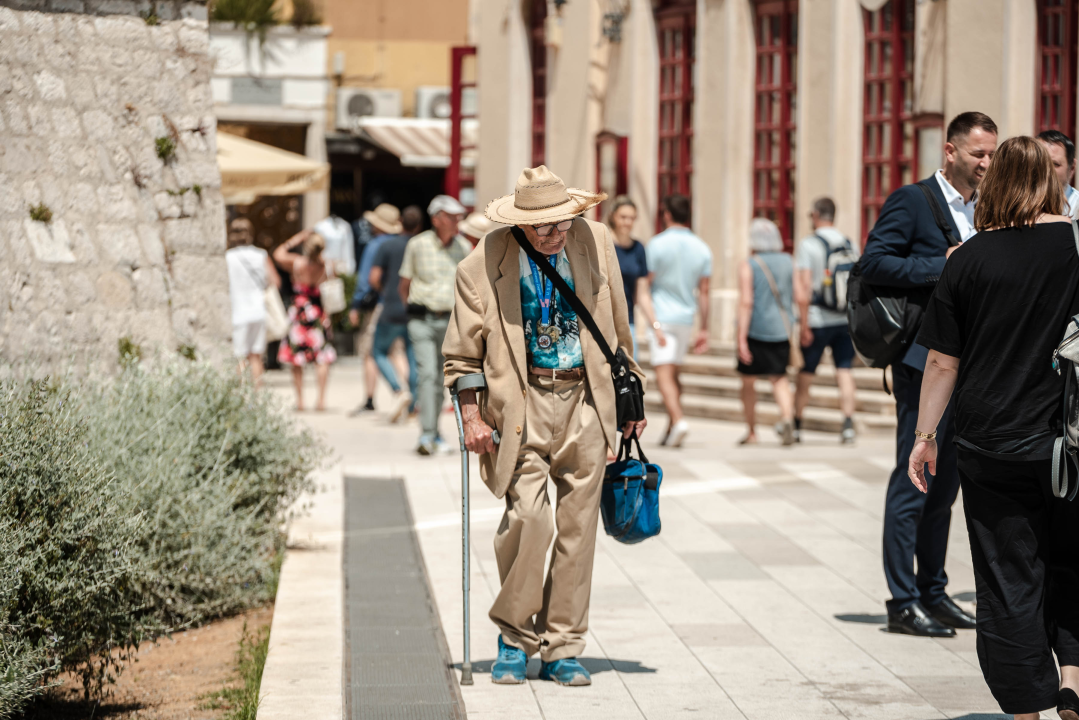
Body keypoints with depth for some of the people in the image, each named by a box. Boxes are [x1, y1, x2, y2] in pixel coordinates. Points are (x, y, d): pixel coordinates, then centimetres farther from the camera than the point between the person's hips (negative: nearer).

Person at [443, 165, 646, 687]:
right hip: (522, 401, -3)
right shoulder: (484, 265, -7)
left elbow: (618, 326, 15)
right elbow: (462, 352, 2)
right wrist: (471, 415, -8)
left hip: (585, 399, 3)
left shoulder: (596, 243, 2)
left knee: (577, 527, 3)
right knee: (528, 515, -17)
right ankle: (514, 637, 4)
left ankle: (562, 650, 13)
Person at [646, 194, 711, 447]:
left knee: (664, 374, -10)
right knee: (675, 374, 15)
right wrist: (704, 329, 8)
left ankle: (678, 420, -29)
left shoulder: (657, 244, -7)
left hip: (661, 317, -5)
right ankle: (671, 431, 16)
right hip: (686, 318, 5)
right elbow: (703, 291, 6)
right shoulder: (701, 248, 6)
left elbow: (646, 284, -6)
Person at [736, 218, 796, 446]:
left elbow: (746, 302, -14)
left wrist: (741, 338, -16)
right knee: (779, 378, 8)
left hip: (756, 330, -3)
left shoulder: (748, 265, -8)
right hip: (782, 330, 3)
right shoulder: (788, 262, 5)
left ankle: (751, 432, 16)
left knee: (748, 381, 11)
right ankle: (787, 417, -20)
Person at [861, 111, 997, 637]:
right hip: (925, 361, -8)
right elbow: (873, 263, -16)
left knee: (946, 482, 13)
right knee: (913, 481, -5)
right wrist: (943, 267, -20)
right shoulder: (912, 201, -7)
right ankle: (903, 602, -2)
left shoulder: (981, 210, 16)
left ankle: (933, 592, 21)